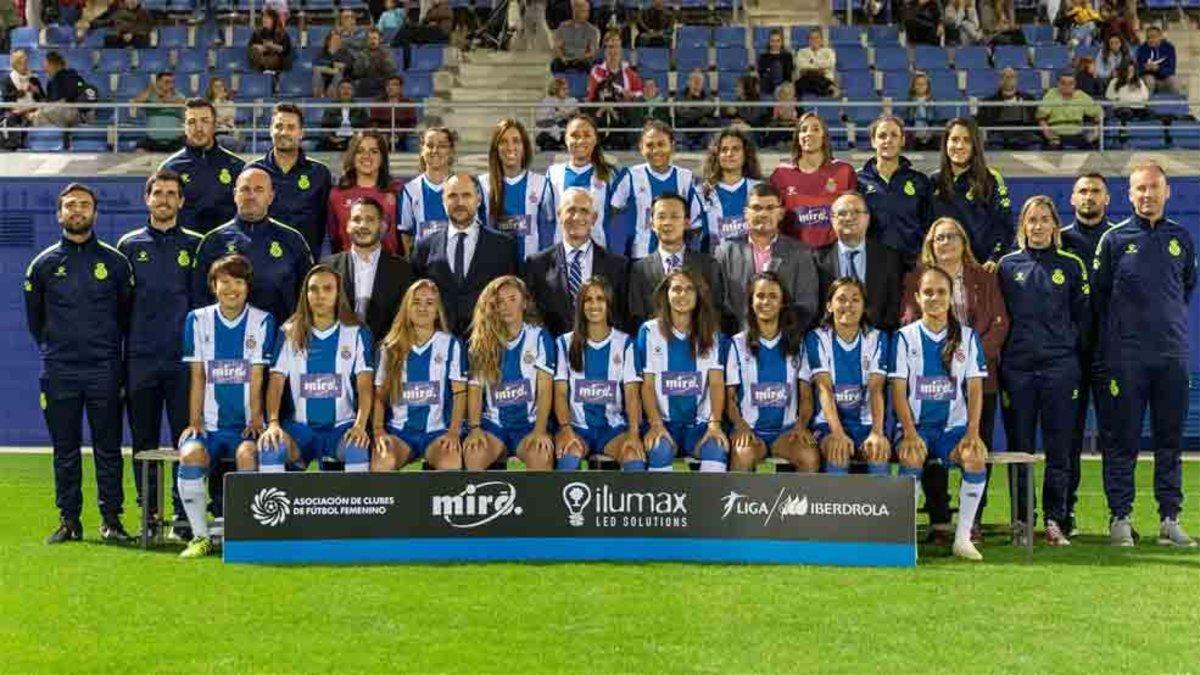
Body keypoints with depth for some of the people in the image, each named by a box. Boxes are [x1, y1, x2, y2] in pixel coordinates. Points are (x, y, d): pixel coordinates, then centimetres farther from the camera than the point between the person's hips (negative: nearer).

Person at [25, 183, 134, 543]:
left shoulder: (115, 261, 5)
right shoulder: (44, 264, 6)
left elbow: (128, 312, 13)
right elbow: (34, 319, 16)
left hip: (105, 371, -1)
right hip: (59, 373, 1)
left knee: (108, 447, 1)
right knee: (65, 449, 5)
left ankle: (111, 518, 6)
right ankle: (69, 520, 11)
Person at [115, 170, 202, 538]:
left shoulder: (195, 245, 8)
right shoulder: (129, 245, 11)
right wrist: (118, 353, 7)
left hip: (184, 358, -1)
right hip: (140, 359, 1)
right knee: (144, 442, 4)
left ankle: (185, 515, 2)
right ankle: (149, 514, 11)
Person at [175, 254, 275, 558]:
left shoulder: (262, 321, 4)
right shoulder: (197, 320, 8)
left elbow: (256, 378, -1)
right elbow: (197, 377, 6)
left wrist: (255, 421, -10)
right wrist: (194, 422, -3)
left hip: (246, 425, -2)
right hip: (210, 425, 2)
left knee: (247, 453, -34)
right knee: (190, 455, -29)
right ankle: (201, 537, -16)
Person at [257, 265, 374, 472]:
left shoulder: (357, 333, 4)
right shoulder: (289, 333, 7)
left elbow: (365, 385, -3)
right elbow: (276, 383, 1)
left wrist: (360, 425, -20)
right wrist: (273, 423, -17)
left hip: (342, 426, -1)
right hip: (301, 426, 1)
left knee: (357, 448, -34)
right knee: (269, 448, -30)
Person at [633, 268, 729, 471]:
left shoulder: (711, 333, 9)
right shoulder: (649, 331, 5)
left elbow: (717, 382, 0)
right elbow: (647, 385, 1)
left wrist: (715, 423, -16)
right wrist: (655, 424, -15)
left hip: (699, 423, 1)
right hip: (664, 422, -1)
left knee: (717, 447, -31)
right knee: (660, 450, -33)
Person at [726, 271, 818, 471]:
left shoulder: (796, 344, 12)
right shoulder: (738, 344, 7)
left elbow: (806, 395, 11)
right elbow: (729, 395, 5)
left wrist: (801, 425, -9)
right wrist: (740, 426, -14)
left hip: (787, 429, 2)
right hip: (750, 427, -1)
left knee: (811, 458, -30)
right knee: (743, 456, -35)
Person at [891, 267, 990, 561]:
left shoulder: (967, 337, 9)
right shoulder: (905, 337, 4)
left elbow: (975, 388, 4)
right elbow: (898, 390, -2)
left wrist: (972, 433, -9)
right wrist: (910, 434, -15)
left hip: (954, 426, 1)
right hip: (916, 425, -1)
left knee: (977, 457, -29)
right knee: (911, 458, -34)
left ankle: (963, 537, -19)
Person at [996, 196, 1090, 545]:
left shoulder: (1071, 265, 8)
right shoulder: (1007, 265, 8)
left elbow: (1084, 315, 10)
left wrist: (1074, 350, 3)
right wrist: (1002, 354, 4)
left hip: (1060, 368, 0)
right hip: (1017, 368, 0)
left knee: (1059, 446, 0)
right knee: (1019, 446, 2)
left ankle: (1055, 520, 6)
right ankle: (1022, 520, 9)